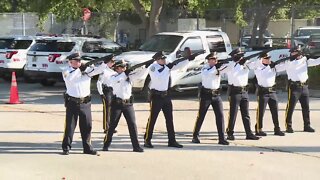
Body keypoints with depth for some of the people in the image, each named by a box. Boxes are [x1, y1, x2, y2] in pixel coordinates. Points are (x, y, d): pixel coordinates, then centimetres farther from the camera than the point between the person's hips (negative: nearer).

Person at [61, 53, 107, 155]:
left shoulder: (87, 69, 6)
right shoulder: (67, 72, -1)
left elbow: (98, 70, -5)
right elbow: (69, 78, -22)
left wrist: (106, 63, -21)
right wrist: (79, 69, -20)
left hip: (85, 102, 3)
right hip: (72, 102, -3)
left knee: (87, 126, 7)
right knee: (70, 126, 1)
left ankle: (87, 148, 17)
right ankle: (66, 148, 10)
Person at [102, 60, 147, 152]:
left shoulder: (130, 76, 8)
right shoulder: (114, 77, -1)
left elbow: (142, 73, 1)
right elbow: (116, 80, -25)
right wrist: (124, 73, -28)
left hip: (128, 103, 3)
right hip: (117, 103, -3)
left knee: (132, 124, -2)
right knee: (112, 125, 4)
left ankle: (136, 146, 2)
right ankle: (106, 145, 17)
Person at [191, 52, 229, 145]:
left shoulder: (218, 67, 6)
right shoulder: (205, 68, -6)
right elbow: (207, 74, -27)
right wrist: (215, 67, -33)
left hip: (216, 94, 4)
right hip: (206, 94, -3)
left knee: (220, 115, -5)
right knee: (201, 116, 4)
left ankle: (221, 138, -4)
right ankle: (195, 136, 18)